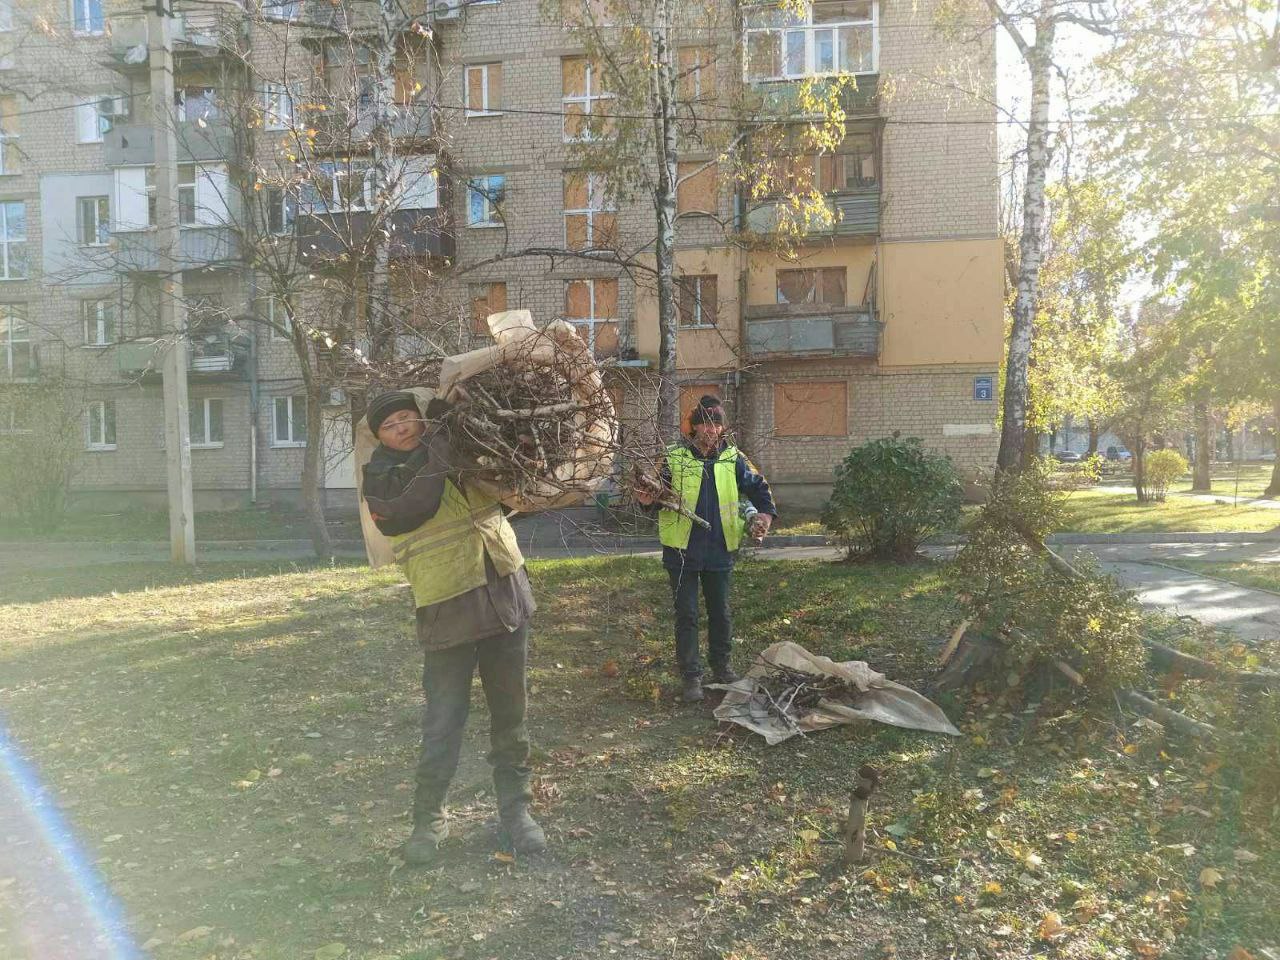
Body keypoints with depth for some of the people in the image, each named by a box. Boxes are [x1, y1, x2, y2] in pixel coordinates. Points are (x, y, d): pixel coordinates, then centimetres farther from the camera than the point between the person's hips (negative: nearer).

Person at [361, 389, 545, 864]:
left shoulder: (459, 447, 10)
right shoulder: (381, 475, -3)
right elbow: (412, 507, -23)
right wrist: (438, 445, -21)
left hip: (505, 594, 4)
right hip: (448, 609, -4)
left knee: (510, 713, 12)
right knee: (443, 722, 0)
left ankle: (516, 807, 27)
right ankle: (429, 818, 21)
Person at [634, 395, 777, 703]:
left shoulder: (733, 458, 1)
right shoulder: (674, 457, -6)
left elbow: (758, 487, 11)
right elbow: (660, 495, 1)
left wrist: (767, 514, -5)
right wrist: (649, 500, -21)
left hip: (720, 550, 2)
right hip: (682, 550, -2)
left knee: (720, 613, 15)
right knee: (686, 615, 3)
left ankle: (722, 667, 33)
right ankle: (691, 676, 13)